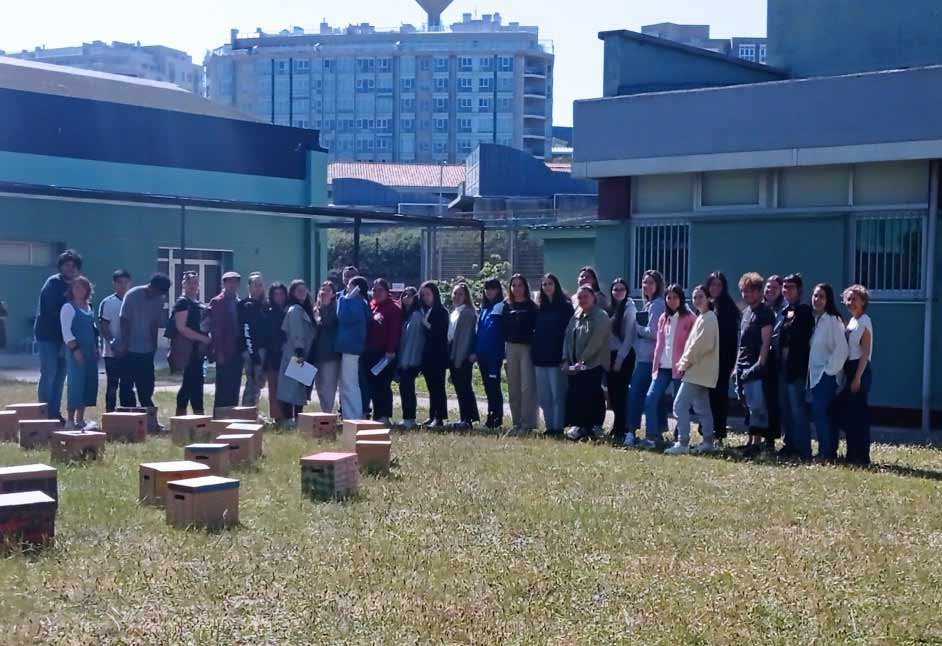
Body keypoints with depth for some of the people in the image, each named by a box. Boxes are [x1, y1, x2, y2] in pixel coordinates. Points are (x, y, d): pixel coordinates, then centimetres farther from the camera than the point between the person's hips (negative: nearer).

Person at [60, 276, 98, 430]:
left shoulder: (88, 307, 16)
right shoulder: (68, 307, -6)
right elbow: (66, 331, -13)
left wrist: (96, 348, 13)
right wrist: (75, 349, -19)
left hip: (90, 352, 7)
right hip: (77, 353, -7)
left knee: (89, 384, 6)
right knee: (76, 384, -9)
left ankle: (80, 419, 13)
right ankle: (70, 421, -5)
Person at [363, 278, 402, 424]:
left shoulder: (393, 308, -4)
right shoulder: (370, 306, 15)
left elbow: (394, 331, -11)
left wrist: (390, 351, -18)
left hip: (385, 353, -6)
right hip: (370, 352, 7)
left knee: (383, 385, -5)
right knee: (371, 384, 7)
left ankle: (383, 415, 0)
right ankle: (377, 415, 15)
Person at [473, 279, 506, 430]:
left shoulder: (502, 307, -5)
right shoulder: (483, 309, 17)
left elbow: (506, 332, -10)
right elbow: (478, 331, 16)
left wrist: (503, 354, -16)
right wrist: (474, 351, 8)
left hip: (495, 355, -7)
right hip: (482, 355, 7)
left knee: (494, 387, -5)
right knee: (488, 387, 10)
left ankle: (497, 418, -1)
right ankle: (491, 418, 15)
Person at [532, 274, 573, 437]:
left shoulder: (565, 306, -3)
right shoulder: (539, 307, 15)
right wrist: (534, 352, 8)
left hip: (557, 356, -6)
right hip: (541, 357, 6)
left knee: (558, 393, -5)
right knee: (544, 396, 8)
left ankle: (558, 427, -2)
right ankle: (549, 426, 14)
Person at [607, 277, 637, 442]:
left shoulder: (629, 308, -7)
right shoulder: (612, 308, 14)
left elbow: (629, 336, -12)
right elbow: (607, 334, 14)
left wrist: (619, 359, -13)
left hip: (624, 356, -7)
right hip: (611, 355, 7)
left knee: (620, 393, -6)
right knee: (613, 393, 8)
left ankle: (620, 430, -3)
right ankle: (618, 427, 17)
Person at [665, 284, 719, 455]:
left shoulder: (708, 318, -12)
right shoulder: (702, 318, 18)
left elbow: (700, 344, -20)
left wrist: (685, 363, -12)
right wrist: (684, 362, 8)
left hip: (698, 370, -10)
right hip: (699, 370, 10)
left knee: (680, 405, -12)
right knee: (702, 408, 12)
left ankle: (682, 443, -13)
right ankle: (707, 442, 16)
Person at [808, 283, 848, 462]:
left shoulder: (833, 320, -12)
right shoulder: (816, 319, 13)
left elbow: (842, 349, -17)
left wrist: (830, 369, -14)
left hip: (827, 375, -8)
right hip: (816, 374, 8)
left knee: (821, 413, -12)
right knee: (825, 415, 9)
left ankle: (827, 453, -8)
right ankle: (828, 452, 13)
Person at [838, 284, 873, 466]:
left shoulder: (864, 321, -9)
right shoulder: (852, 321, 15)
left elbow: (865, 353, -14)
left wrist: (858, 378, -18)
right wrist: (847, 375, 12)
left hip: (860, 370, -9)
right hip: (850, 370, 9)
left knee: (858, 414, -7)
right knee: (845, 412, 9)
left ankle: (861, 456, -2)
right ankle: (853, 454, 16)